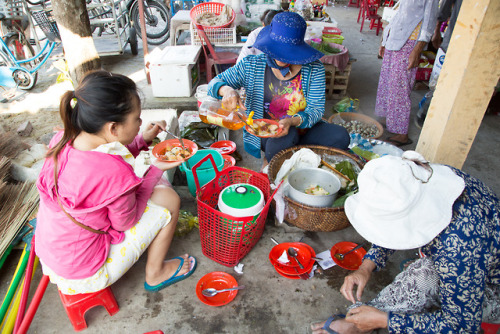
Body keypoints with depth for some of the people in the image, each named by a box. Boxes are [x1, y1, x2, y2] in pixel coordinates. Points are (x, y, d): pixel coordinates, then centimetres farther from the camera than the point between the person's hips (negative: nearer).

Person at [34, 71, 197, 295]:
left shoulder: (63, 140, -12)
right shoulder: (113, 174, -35)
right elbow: (126, 222, -16)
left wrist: (143, 140, -1)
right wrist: (157, 170, -11)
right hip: (84, 274, -7)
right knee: (168, 200, -4)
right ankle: (156, 275, 16)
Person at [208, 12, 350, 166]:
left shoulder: (313, 69, -8)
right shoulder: (252, 65, -7)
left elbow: (316, 110, -10)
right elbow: (215, 82, 0)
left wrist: (292, 121, -32)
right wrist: (226, 90, -26)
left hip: (303, 129, 3)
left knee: (341, 136, -21)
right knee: (288, 136, -36)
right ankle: (270, 165, -2)